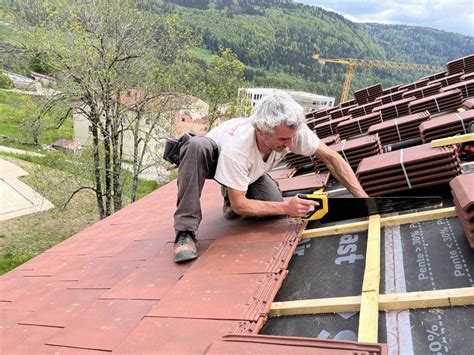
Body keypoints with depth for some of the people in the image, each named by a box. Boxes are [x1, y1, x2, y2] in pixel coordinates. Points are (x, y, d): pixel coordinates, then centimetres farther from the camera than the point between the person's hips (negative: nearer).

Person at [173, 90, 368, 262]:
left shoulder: (292, 130, -32)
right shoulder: (236, 148, -43)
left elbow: (331, 157, -19)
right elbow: (239, 205, -32)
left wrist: (362, 197, -24)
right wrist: (285, 207, -42)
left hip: (251, 173, 4)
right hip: (214, 156, -4)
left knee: (274, 207, -22)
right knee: (197, 146, -40)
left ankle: (230, 197, 11)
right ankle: (186, 233, -30)